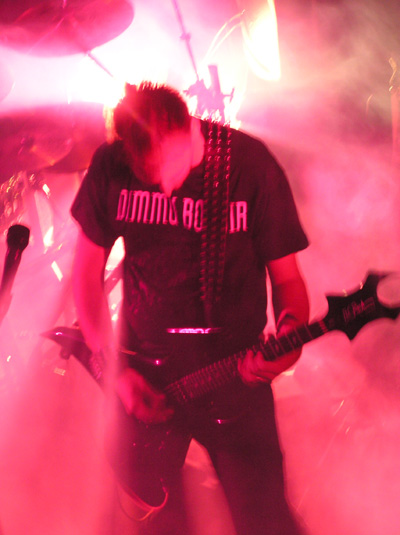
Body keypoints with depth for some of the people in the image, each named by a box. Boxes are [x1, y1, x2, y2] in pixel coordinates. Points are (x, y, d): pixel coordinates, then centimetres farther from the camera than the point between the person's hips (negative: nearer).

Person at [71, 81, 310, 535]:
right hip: (143, 374, 2)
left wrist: (289, 335, -27)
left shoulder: (251, 165, -13)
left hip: (235, 372, -2)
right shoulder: (110, 165, -7)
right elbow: (87, 266, 4)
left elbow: (286, 275, -6)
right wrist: (111, 365, -3)